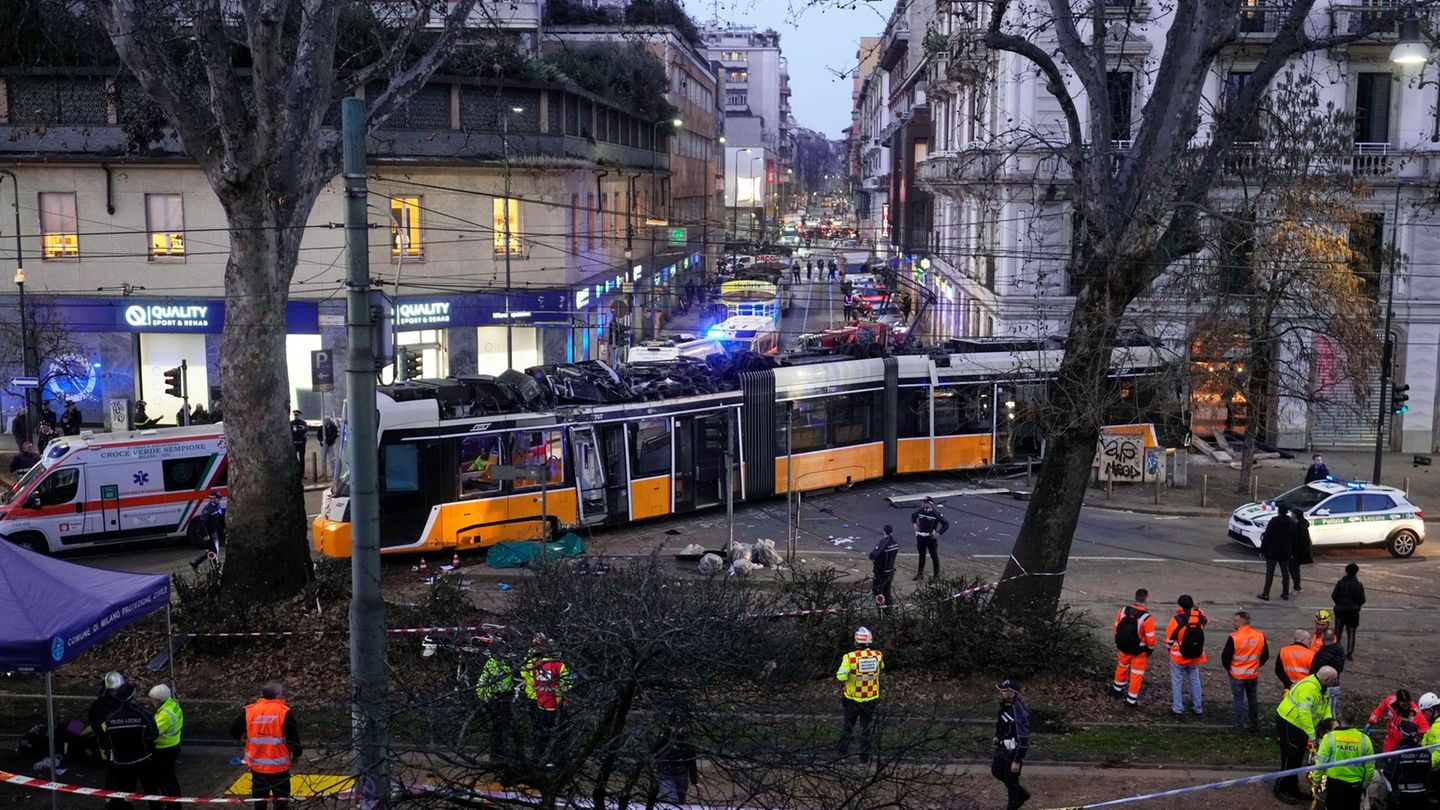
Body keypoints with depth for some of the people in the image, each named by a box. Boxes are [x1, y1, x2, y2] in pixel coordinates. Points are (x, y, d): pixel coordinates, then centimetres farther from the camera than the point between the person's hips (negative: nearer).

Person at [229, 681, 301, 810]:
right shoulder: (285, 712, -14)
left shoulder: (249, 711, -4)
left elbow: (234, 730, 4)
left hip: (256, 766, 4)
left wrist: (245, 739, 24)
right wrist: (296, 754, 6)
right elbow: (293, 738, -12)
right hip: (279, 766, -4)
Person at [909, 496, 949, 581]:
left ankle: (937, 575, 23)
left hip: (931, 538, -4)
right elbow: (913, 515, 20)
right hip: (920, 537, 4)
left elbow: (946, 524, -14)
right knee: (921, 556, 16)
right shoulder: (920, 511, -3)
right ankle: (920, 574, 27)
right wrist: (914, 524, 3)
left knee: (934, 556, 10)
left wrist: (938, 533, -18)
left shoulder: (936, 514, -17)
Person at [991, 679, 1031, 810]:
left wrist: (1017, 761, -24)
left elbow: (1023, 739, -28)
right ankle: (1022, 794, 39)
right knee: (996, 771, 23)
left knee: (1011, 781, 6)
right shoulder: (1006, 705, -4)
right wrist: (999, 738, 16)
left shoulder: (1018, 712, -31)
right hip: (1002, 748, 10)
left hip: (1013, 752, -10)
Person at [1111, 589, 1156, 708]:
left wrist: (1119, 644, 19)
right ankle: (1131, 701, 19)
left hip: (1123, 647, 4)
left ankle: (1117, 689, 47)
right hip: (1139, 651, -4)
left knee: (1122, 667, 28)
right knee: (1136, 674, 12)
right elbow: (1150, 638, -19)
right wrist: (1150, 650, 1)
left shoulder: (1122, 610, -11)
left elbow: (1116, 628, 3)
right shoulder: (1147, 617, -26)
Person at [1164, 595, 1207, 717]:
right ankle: (1198, 707, 25)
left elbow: (1169, 638, -9)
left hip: (1178, 657, -4)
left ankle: (1177, 708, 12)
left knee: (1177, 682, 9)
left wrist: (1168, 648, 9)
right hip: (1195, 657, 4)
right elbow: (1206, 619, 19)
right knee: (1195, 681, 18)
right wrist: (1197, 609, 16)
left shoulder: (1177, 620, -19)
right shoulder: (1199, 618, -8)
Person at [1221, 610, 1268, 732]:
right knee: (1253, 699, 18)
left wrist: (1228, 668, 5)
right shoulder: (1260, 636, -6)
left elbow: (1225, 656, -14)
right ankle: (1254, 724, 27)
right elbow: (1265, 655, 5)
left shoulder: (1234, 638, -21)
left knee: (1238, 700, 6)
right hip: (1253, 675, 4)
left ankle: (1238, 726, 10)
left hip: (1237, 675, -4)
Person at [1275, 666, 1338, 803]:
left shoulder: (1322, 687, 2)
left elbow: (1326, 707, 6)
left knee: (1298, 758, 17)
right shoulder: (1309, 688, -30)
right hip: (1287, 723, -10)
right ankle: (1281, 789, 6)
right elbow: (1304, 713, -34)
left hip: (1299, 725, 10)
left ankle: (1293, 789, 29)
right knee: (1290, 757, -5)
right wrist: (1312, 736, -33)